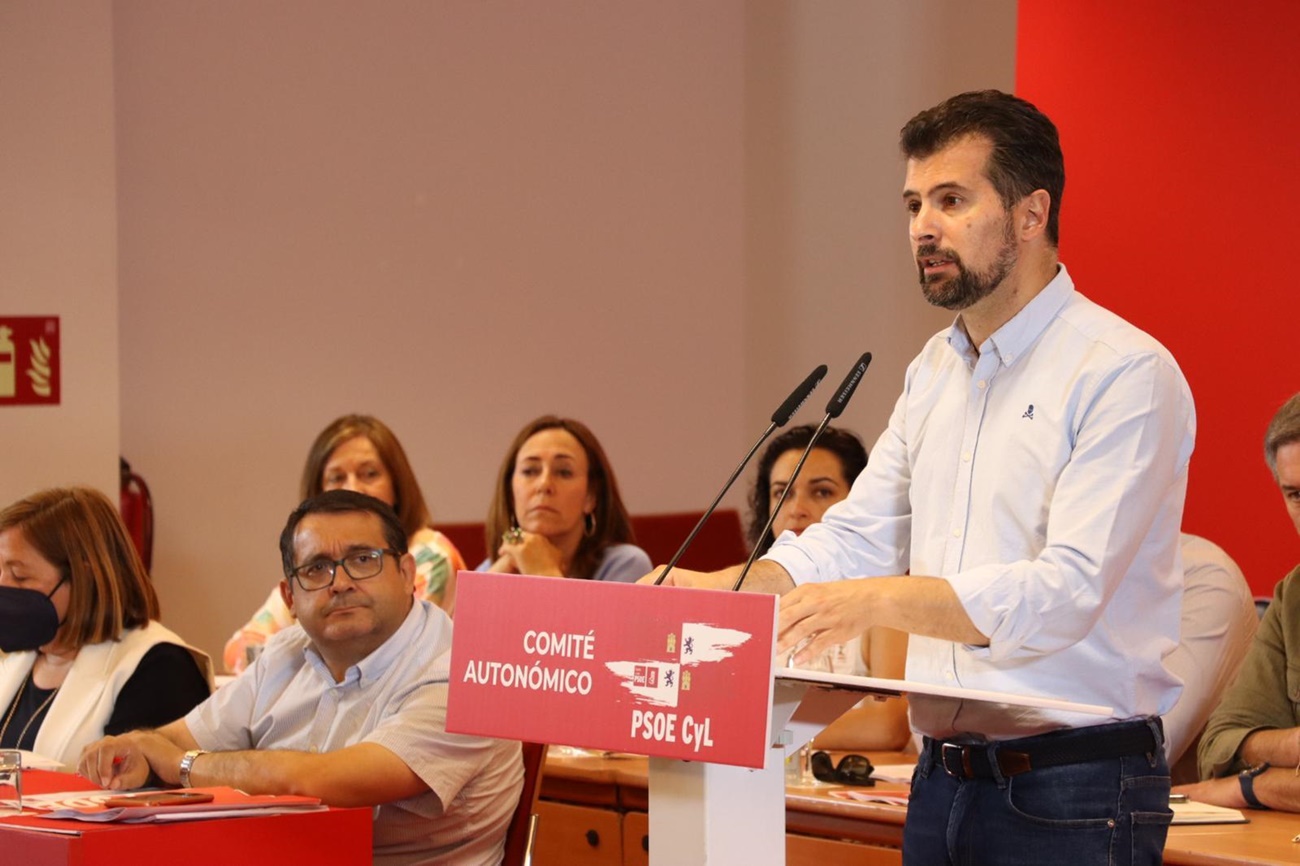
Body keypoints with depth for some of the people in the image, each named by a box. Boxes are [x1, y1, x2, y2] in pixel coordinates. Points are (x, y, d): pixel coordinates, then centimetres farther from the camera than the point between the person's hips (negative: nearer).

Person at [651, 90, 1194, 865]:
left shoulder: (1125, 373, -13)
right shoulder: (935, 371, 14)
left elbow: (1067, 590, -22)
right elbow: (854, 539, 12)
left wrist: (879, 602, -31)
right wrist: (720, 591, -5)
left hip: (1072, 798, -7)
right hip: (943, 781, 7)